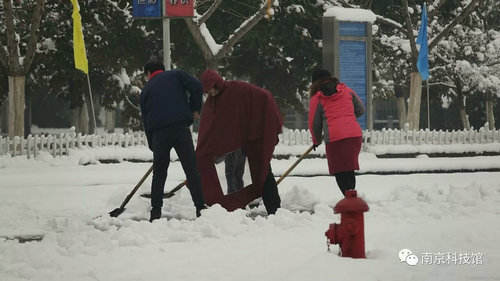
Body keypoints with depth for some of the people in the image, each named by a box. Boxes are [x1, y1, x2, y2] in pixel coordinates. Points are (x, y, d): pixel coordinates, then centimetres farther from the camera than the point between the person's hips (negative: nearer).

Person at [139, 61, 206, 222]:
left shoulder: (146, 90, 21)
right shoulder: (176, 75, 16)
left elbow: (145, 119, 19)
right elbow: (196, 86, -2)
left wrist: (152, 145, 25)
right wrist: (194, 108, 11)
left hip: (158, 133, 2)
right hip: (180, 127, -2)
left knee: (159, 173, 12)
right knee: (191, 170, 1)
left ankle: (156, 212, 9)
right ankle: (200, 208, -5)